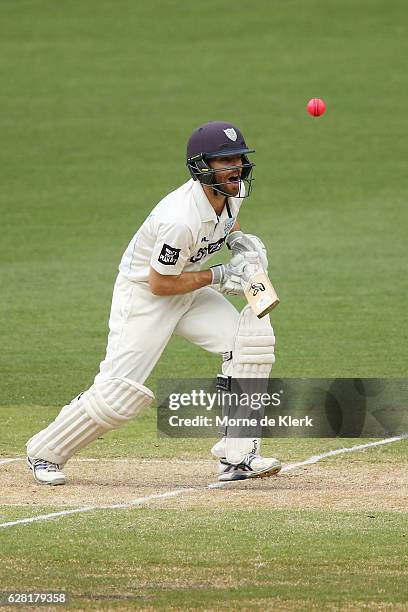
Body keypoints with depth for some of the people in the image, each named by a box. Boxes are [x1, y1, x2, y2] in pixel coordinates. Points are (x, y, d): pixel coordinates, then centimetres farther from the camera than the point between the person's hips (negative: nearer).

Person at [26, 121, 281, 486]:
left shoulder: (234, 190, -9)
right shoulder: (180, 220, -34)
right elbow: (160, 284, -25)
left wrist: (237, 239, -3)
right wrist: (219, 276, -21)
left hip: (189, 291, 8)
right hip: (143, 294, -8)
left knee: (253, 334, -13)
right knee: (121, 394, -10)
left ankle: (237, 455, -9)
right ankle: (46, 452, 16)